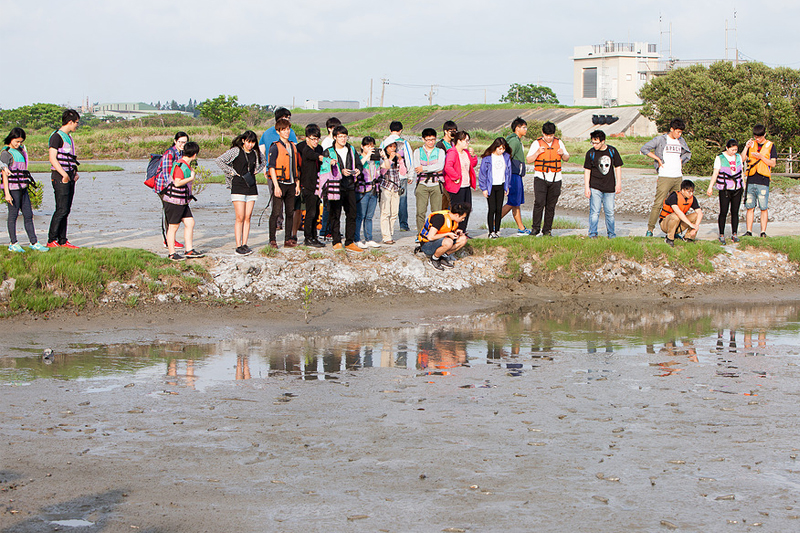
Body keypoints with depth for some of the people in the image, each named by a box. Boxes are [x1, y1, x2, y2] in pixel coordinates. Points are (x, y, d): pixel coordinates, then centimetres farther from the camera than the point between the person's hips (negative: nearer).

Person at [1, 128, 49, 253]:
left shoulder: (20, 150, 15)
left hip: (22, 187, 8)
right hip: (12, 188, -7)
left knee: (28, 215, 7)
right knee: (13, 215, -1)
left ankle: (34, 242, 9)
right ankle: (13, 244, 5)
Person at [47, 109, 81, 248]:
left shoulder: (69, 137, 19)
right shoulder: (57, 137, -10)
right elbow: (53, 158, -17)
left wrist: (75, 173, 12)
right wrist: (64, 174, -22)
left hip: (69, 177, 9)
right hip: (60, 177, -9)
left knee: (66, 210, 8)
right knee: (62, 210, -11)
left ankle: (62, 241, 10)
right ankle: (51, 241, -7)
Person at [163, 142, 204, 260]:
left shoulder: (187, 165, 12)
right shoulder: (180, 165, -19)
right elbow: (177, 183, -26)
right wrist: (191, 178, -17)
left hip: (183, 201, 10)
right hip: (174, 201, -10)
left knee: (190, 223, 9)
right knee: (173, 227, -1)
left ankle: (189, 251, 15)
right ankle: (172, 254, 7)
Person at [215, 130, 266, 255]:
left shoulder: (256, 153, 10)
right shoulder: (236, 151, -6)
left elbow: (263, 162, 31)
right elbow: (220, 160, -12)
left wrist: (256, 170, 13)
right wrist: (232, 172, -10)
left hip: (251, 188, 5)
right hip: (238, 187, -5)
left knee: (247, 217, 3)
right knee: (240, 218, -8)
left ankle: (244, 244, 8)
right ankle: (238, 246, -6)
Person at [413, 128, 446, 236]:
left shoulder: (440, 152, 11)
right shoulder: (418, 152, 12)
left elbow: (440, 166, -6)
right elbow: (416, 168, -3)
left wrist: (424, 168, -11)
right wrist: (434, 170, -8)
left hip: (436, 184, 0)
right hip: (422, 184, 0)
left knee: (436, 211, -2)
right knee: (420, 211, -8)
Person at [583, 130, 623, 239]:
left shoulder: (612, 151, 2)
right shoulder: (590, 153, -1)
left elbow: (618, 167, 9)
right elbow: (587, 170, 1)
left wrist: (619, 184, 4)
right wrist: (586, 187, -4)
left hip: (609, 187, 1)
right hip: (595, 187, -1)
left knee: (610, 212, 5)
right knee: (594, 211, -7)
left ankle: (611, 233, 18)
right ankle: (593, 233, 0)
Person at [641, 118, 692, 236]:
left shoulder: (681, 141, 14)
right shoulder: (661, 140, -2)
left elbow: (688, 153, 31)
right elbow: (644, 149, -6)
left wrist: (681, 161, 12)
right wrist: (658, 159, -7)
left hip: (678, 177, 5)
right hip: (665, 177, -5)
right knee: (658, 203, -9)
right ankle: (650, 229, -4)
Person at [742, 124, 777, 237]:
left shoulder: (770, 145, 6)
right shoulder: (751, 144, 14)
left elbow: (773, 164, 0)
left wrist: (761, 157, -12)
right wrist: (746, 147, -4)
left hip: (763, 181, -3)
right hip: (751, 180, 3)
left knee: (763, 208, -4)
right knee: (749, 207, 2)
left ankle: (763, 232, 0)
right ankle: (749, 231, 7)